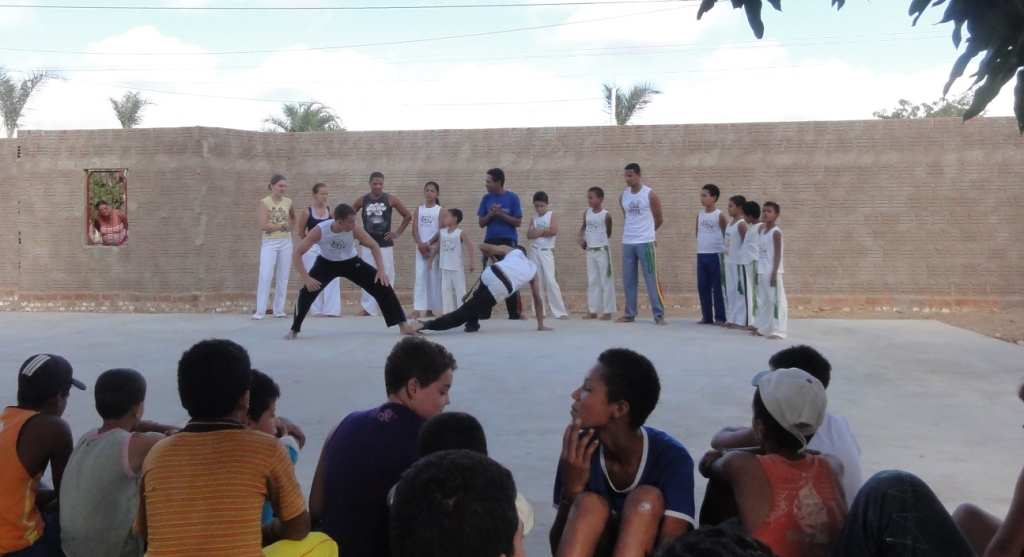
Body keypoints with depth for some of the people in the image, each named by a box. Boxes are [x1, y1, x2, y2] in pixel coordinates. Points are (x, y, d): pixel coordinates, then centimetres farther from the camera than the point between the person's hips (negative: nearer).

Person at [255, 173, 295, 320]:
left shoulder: (288, 202, 5)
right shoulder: (265, 202, -8)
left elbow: (293, 217, 26)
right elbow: (263, 226, -15)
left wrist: (289, 226, 7)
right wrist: (282, 226, -12)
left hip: (286, 243, 5)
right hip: (269, 243, -4)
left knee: (283, 277, 6)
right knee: (265, 277, -10)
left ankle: (279, 310, 14)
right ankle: (260, 311, -7)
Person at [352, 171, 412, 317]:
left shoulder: (390, 199, -4)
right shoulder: (362, 200, 0)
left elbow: (408, 216, 2)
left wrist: (398, 233, -2)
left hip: (385, 244, -1)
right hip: (367, 244, 1)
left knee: (387, 275, -3)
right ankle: (368, 308, 9)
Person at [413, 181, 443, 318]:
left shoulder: (440, 210, 0)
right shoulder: (419, 209, 8)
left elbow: (441, 231, -7)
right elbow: (415, 229, 2)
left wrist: (428, 243, -13)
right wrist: (420, 244, -13)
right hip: (421, 247, 2)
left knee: (434, 277, 0)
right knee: (420, 277, -2)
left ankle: (430, 308, 6)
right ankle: (418, 308, -3)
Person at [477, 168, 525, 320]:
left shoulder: (512, 198, -4)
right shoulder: (486, 198, 6)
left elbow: (518, 222, -6)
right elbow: (482, 223, 7)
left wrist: (500, 214, -15)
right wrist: (491, 214, -12)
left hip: (508, 241, -3)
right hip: (490, 241, 3)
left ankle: (514, 313, 3)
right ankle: (484, 312, 6)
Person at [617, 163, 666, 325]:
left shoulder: (650, 194, -6)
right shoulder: (623, 196, 8)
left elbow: (659, 219, 3)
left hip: (645, 243, -5)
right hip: (627, 243, 5)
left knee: (651, 279, -5)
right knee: (628, 280, 7)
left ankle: (659, 314, -2)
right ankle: (630, 314, 14)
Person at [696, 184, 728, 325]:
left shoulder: (719, 215, -8)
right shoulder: (700, 214, 8)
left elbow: (728, 233, -5)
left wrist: (720, 243, 0)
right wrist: (702, 241, 9)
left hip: (715, 254, -6)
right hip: (701, 254, 6)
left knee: (717, 287, -1)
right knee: (702, 287, 7)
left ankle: (720, 317, 4)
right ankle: (707, 316, 14)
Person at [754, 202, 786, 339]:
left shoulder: (776, 232, -10)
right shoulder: (761, 230, 13)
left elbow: (778, 254, -14)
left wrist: (774, 273, -20)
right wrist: (757, 272, 16)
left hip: (772, 271, -9)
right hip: (762, 271, 9)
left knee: (775, 300, -6)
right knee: (762, 300, 13)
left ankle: (777, 330, -5)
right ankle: (763, 328, 20)